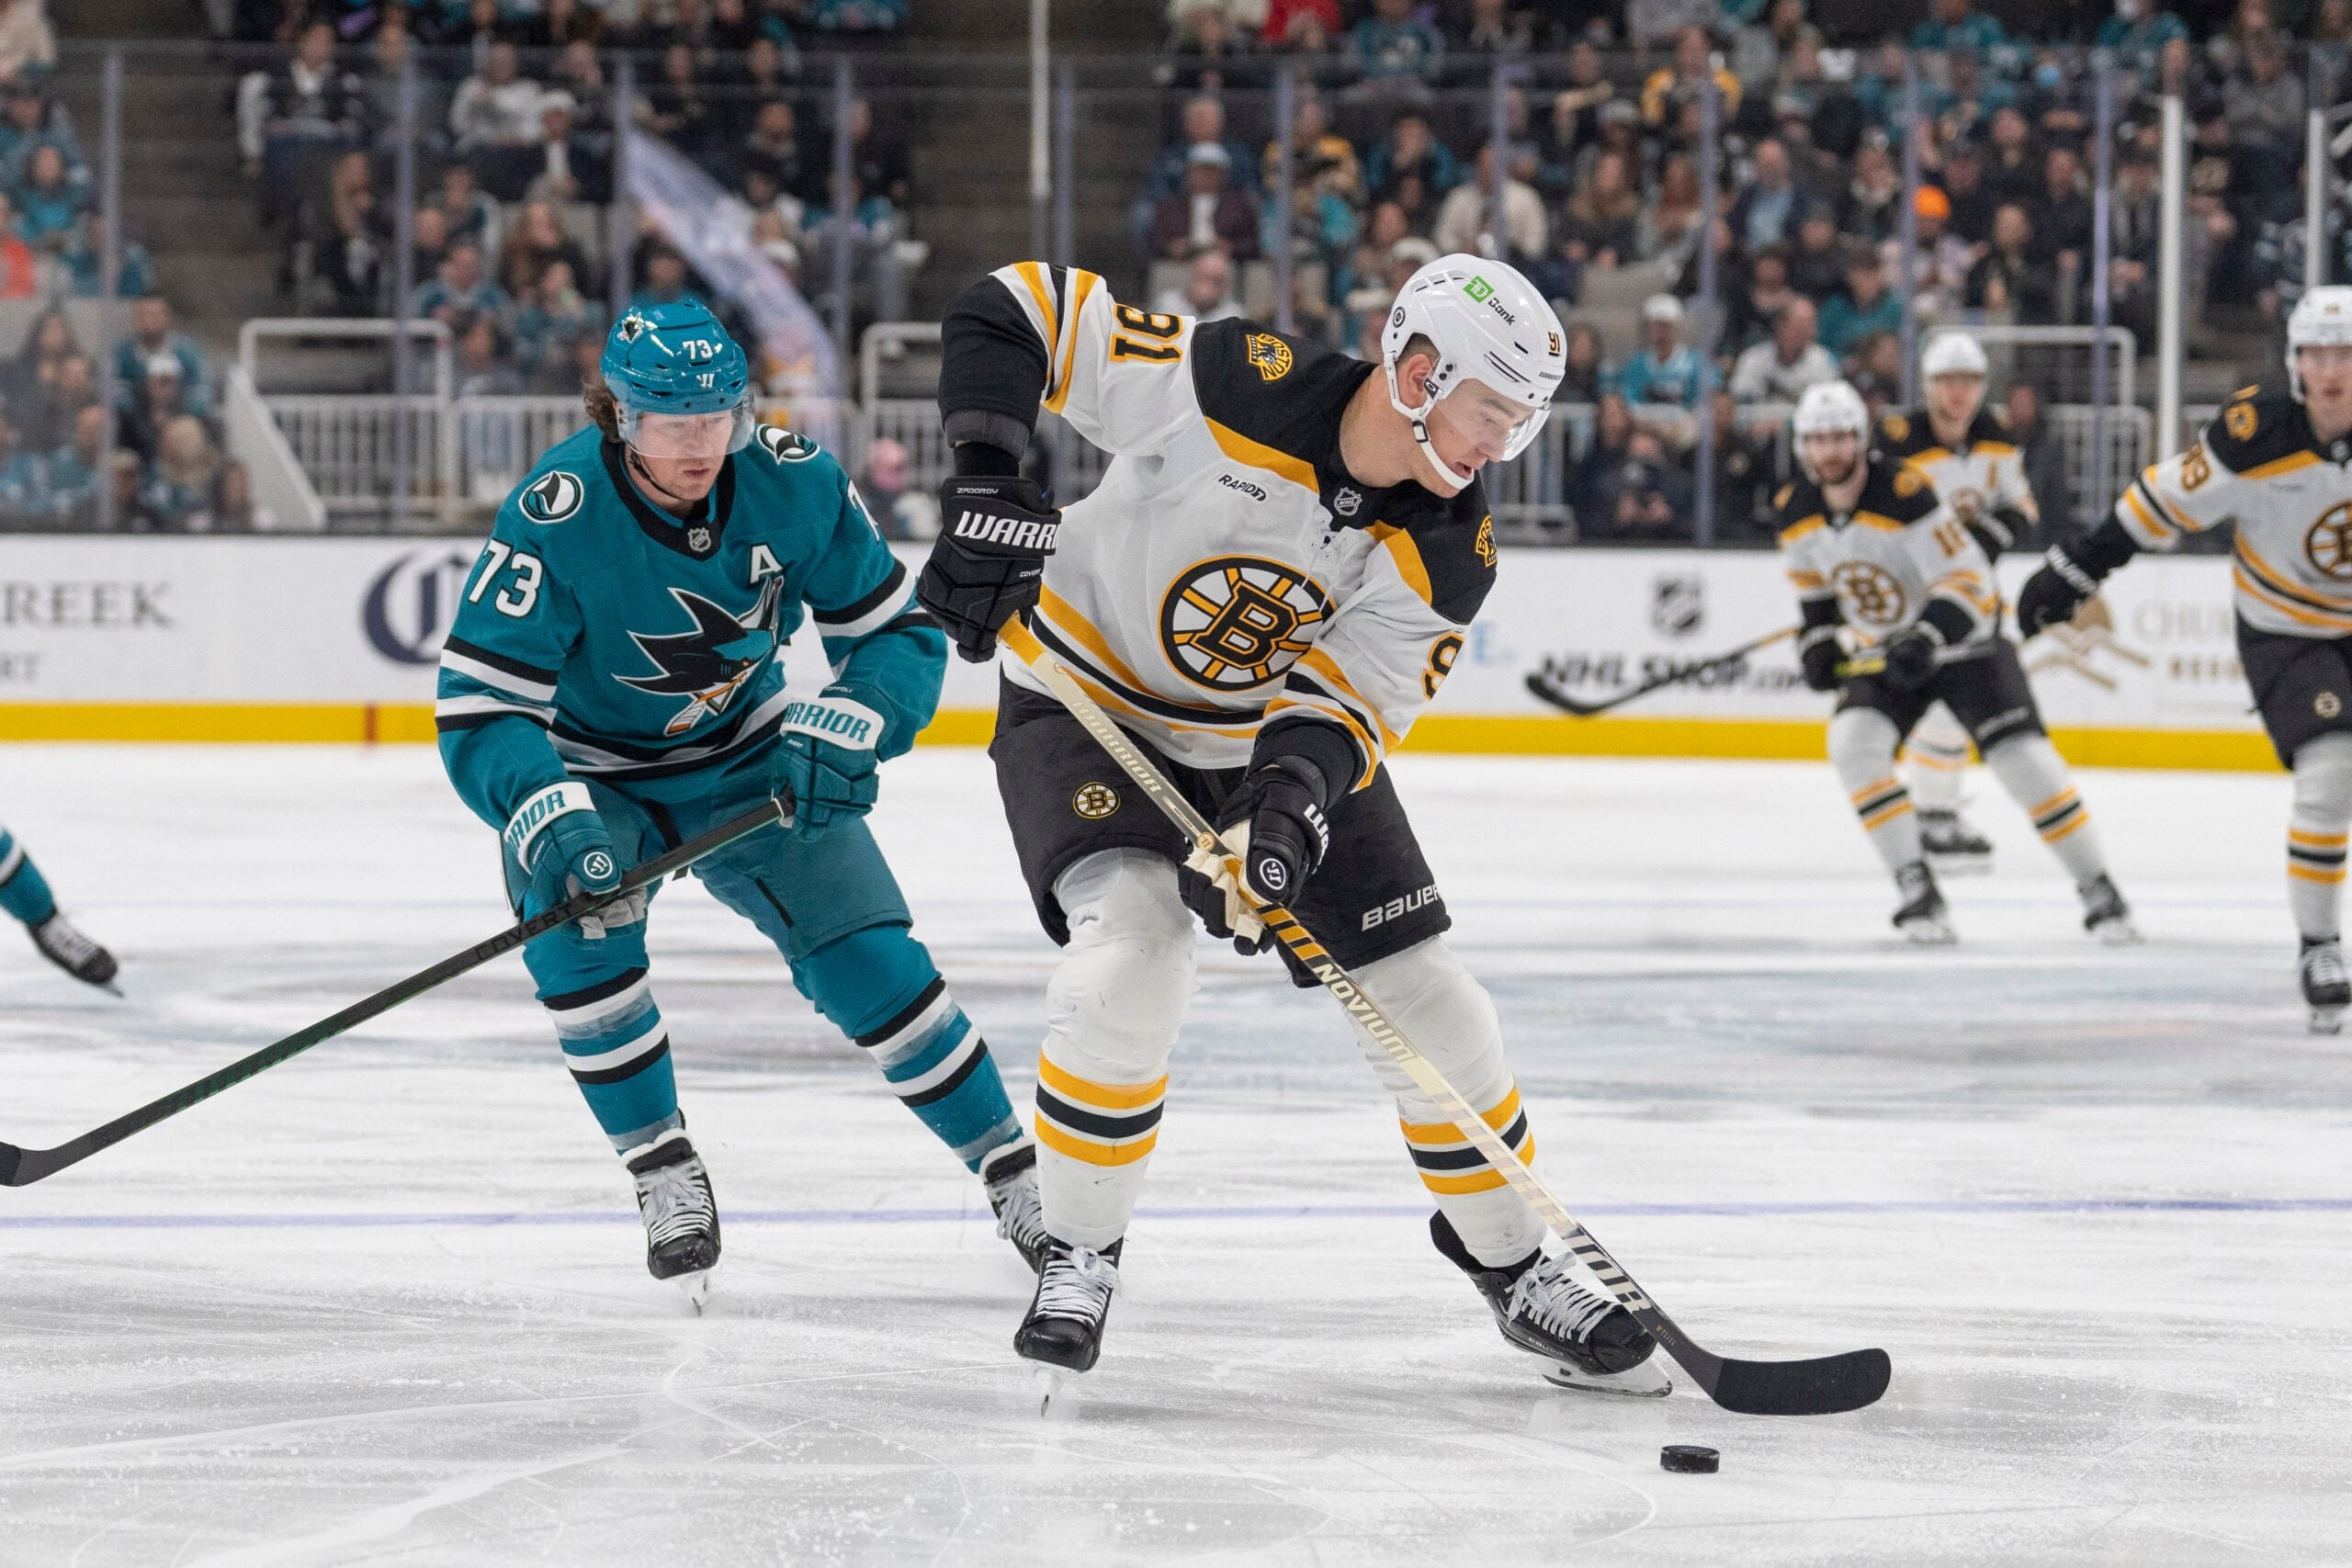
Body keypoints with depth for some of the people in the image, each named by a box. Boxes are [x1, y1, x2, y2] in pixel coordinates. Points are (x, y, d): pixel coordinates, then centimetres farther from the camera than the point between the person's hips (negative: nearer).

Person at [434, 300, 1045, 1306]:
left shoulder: (795, 483, -20)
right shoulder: (556, 517, -29)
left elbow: (896, 634, -10)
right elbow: (479, 707, -29)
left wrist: (841, 730, -30)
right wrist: (547, 817, -47)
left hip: (752, 763, 2)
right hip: (592, 776, -2)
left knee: (866, 956, -10)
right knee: (574, 917, -30)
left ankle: (1015, 1174, 7)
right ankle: (665, 1175, -12)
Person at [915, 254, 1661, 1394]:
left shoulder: (1449, 555, -16)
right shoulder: (1236, 389, -29)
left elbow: (1348, 699, -21)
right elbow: (1010, 314, -25)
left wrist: (1296, 794, -42)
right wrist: (987, 487, -33)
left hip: (1283, 738, 5)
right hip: (1092, 707, -4)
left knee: (1423, 997, 1)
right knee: (1131, 946, -29)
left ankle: (1518, 1269, 22)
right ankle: (1077, 1257, -12)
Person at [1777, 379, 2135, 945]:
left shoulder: (1903, 491, -28)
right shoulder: (1794, 511, -7)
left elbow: (1969, 581, -29)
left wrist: (1928, 639, -42)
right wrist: (1817, 643, 0)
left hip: (1966, 638, -5)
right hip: (1884, 651, 5)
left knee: (2022, 756, -15)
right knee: (1854, 744, -21)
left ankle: (2098, 891, -2)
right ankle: (1917, 891, -14)